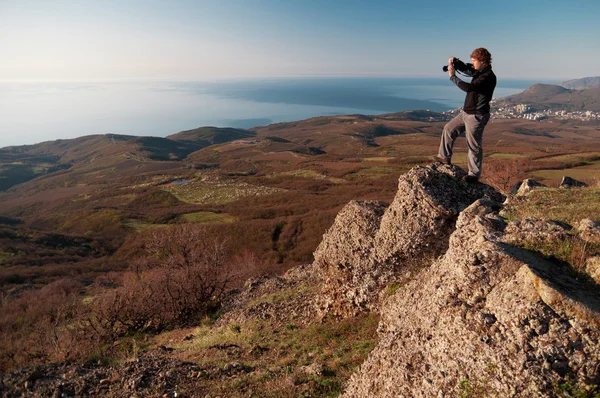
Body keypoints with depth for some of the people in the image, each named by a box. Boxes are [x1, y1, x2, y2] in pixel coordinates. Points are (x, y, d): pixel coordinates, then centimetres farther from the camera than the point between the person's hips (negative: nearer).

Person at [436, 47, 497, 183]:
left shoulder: (488, 76, -21)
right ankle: (445, 158, 27)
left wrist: (453, 76, -20)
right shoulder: (479, 72, 8)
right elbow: (467, 70, 25)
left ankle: (474, 174, 11)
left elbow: (468, 87, -29)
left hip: (476, 116, -10)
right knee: (449, 129, 16)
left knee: (474, 146, -1)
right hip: (466, 112, 10)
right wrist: (456, 63, 4)